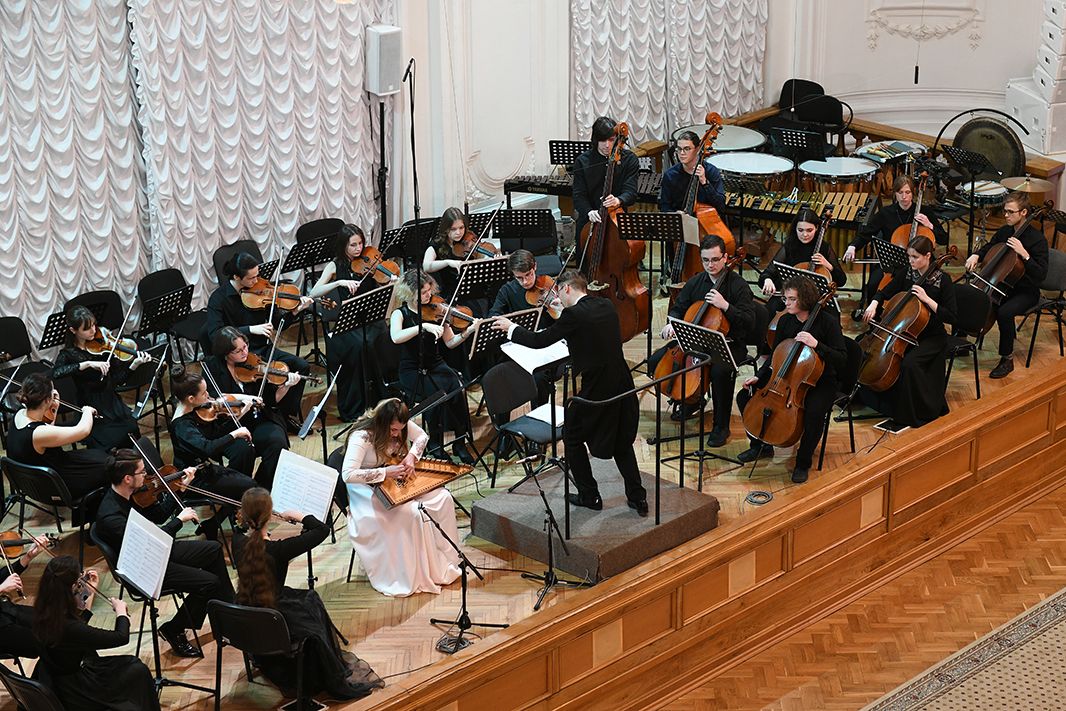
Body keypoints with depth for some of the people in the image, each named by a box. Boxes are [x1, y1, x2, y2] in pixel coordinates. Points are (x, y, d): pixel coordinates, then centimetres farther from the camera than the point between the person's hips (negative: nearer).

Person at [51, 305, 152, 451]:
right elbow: (55, 373, -25)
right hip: (90, 411, -3)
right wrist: (88, 364, -29)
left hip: (113, 405, 3)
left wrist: (135, 364, -15)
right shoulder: (68, 354, -3)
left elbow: (118, 379, 3)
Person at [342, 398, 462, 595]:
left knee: (442, 498, -11)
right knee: (411, 512, -30)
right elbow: (348, 474, -37)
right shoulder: (361, 437, -29)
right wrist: (385, 472, -37)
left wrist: (412, 456, -11)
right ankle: (418, 576, -14)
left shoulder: (399, 425, -10)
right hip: (368, 489, -7)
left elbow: (422, 436, 9)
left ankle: (443, 563, 1)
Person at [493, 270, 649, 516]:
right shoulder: (607, 307, 6)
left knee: (572, 438, 15)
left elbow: (540, 341, -9)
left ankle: (589, 496, 19)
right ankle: (637, 498, 20)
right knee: (621, 442, 22)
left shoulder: (574, 315, -15)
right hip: (623, 385, 7)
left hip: (597, 390, -7)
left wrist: (510, 327, 5)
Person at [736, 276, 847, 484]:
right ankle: (761, 446, 14)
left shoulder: (827, 321, -16)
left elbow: (841, 360, -20)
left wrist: (816, 345, -34)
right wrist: (759, 376, 0)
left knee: (814, 412, -37)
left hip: (820, 382, -6)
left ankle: (803, 462, -13)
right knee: (745, 396, -7)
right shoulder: (785, 321, 1)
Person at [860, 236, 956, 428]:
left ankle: (924, 413, -11)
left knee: (909, 363, -32)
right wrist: (874, 304, -12)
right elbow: (884, 293, 10)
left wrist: (927, 299, -26)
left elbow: (951, 317, -16)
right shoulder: (906, 273, 1)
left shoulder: (942, 280, -13)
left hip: (931, 337, -6)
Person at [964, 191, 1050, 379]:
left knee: (1004, 312, -35)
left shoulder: (1037, 239, -17)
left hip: (1025, 292, -7)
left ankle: (1007, 359, -17)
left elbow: (1041, 275, -22)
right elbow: (988, 248, 21)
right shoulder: (1004, 231, 3)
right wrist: (976, 256, -2)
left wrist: (1024, 254, -32)